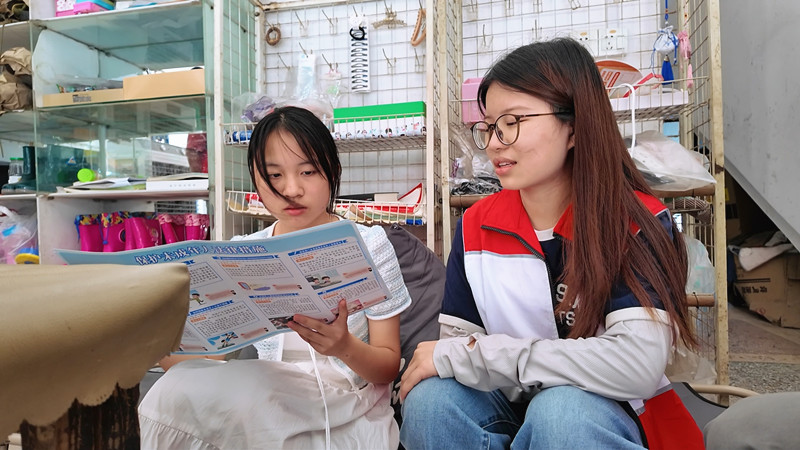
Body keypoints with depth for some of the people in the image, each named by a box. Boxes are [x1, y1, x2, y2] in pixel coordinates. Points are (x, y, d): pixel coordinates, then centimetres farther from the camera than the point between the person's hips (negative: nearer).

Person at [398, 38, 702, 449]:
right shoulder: (475, 226, -3)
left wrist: (468, 355, -26)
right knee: (429, 400, -26)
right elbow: (456, 342, -2)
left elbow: (638, 365, -27)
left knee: (559, 409, -35)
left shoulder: (637, 222, -13)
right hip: (509, 414, 4)